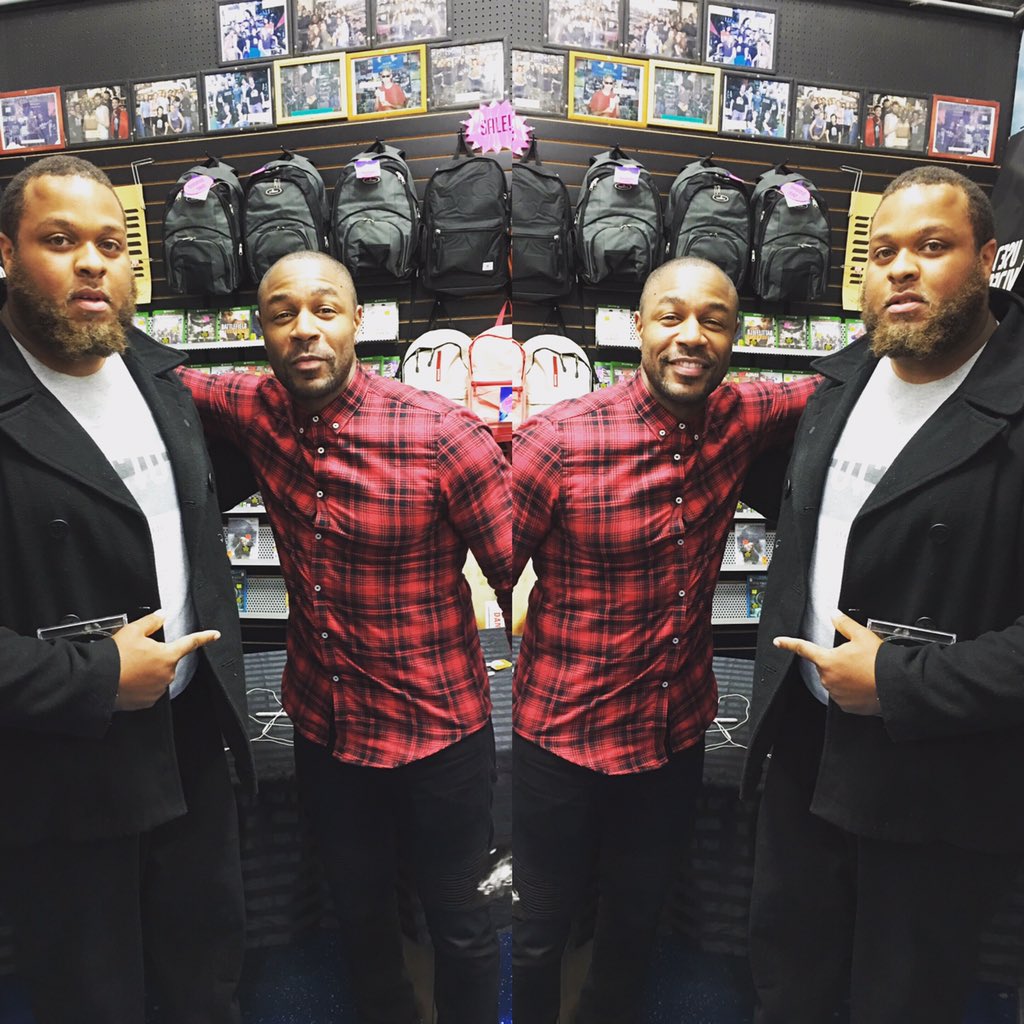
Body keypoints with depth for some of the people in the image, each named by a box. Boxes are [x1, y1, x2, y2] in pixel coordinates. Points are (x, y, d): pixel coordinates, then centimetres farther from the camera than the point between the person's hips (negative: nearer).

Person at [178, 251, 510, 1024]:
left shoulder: (443, 434, -22)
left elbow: (521, 575, -16)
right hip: (322, 724, 5)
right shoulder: (254, 409, -6)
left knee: (458, 922, 18)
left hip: (438, 728, -4)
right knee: (359, 908, 27)